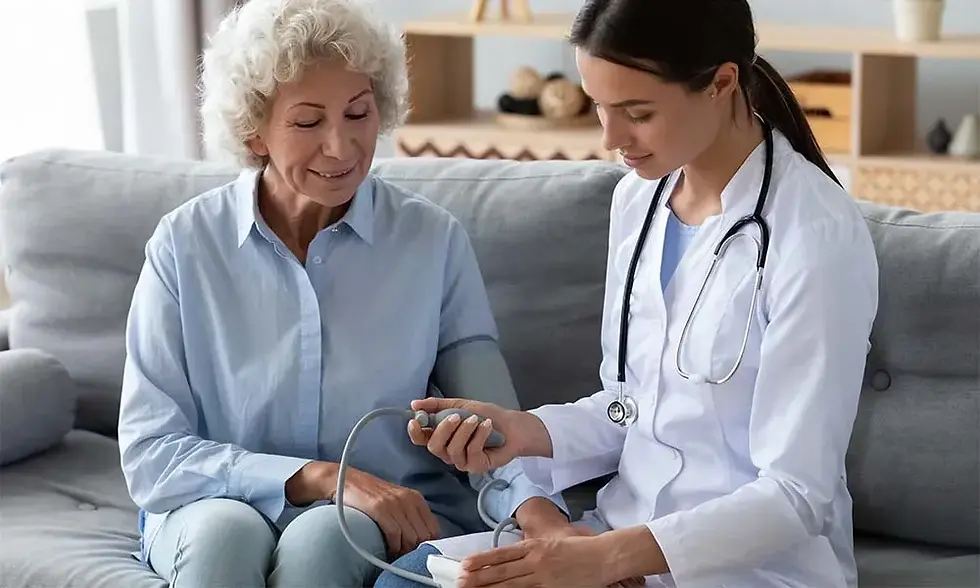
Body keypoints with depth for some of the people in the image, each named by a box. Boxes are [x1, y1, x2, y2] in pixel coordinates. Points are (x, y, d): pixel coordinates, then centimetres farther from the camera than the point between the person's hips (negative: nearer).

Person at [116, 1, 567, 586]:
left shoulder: (435, 240, -2)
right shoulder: (185, 244, -4)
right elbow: (149, 456, -9)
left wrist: (535, 508, -31)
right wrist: (320, 478, -20)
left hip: (396, 518, 0)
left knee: (322, 536, -33)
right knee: (225, 531, -33)